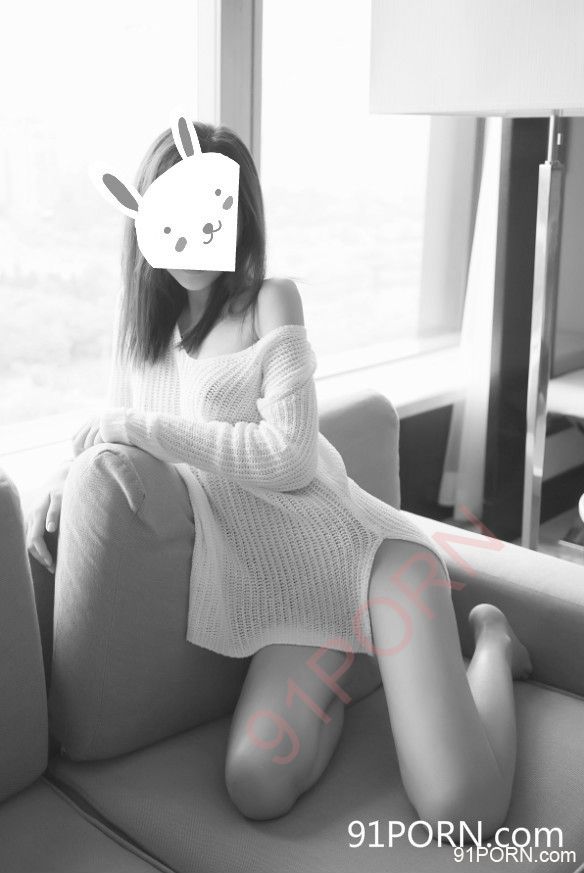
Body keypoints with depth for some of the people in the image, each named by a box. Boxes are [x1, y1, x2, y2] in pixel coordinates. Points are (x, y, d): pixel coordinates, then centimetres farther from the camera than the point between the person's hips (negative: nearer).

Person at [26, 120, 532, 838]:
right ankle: (338, 679, 9)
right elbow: (116, 424, 23)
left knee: (460, 811, -17)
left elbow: (290, 457, -14)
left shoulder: (272, 300, -6)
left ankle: (490, 643, 13)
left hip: (361, 547, -4)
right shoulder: (142, 320, 13)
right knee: (256, 788, -23)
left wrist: (148, 428, -12)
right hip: (284, 588, 5)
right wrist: (62, 477, 2)